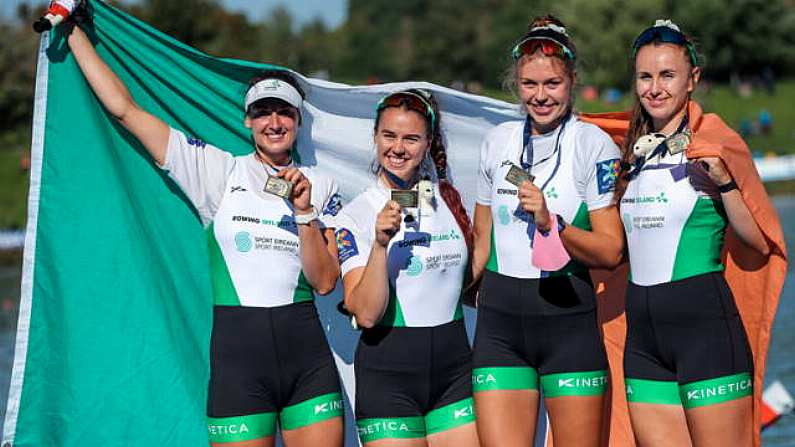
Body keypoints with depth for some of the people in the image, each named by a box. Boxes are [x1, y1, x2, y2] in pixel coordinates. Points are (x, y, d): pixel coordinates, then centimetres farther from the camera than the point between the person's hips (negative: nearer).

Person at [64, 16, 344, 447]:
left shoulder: (319, 185, 10)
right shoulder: (219, 172, 3)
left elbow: (324, 281, 3)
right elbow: (124, 108, 1)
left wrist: (304, 211, -8)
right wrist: (72, 29, 5)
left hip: (307, 352, 2)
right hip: (236, 350, -2)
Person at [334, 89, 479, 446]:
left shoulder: (449, 199, 8)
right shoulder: (355, 215, -5)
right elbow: (366, 314, -16)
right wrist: (380, 244, -24)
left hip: (453, 367, 4)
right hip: (387, 373, -4)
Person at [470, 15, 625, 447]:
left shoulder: (593, 144, -3)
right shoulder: (498, 141, 11)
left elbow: (611, 250, -8)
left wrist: (550, 223, -21)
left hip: (568, 317, -3)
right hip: (499, 321, 4)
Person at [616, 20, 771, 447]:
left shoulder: (713, 140, -4)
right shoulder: (636, 148, 14)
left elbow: (760, 243, -9)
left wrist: (723, 180, -20)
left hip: (704, 320, -6)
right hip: (642, 333, 6)